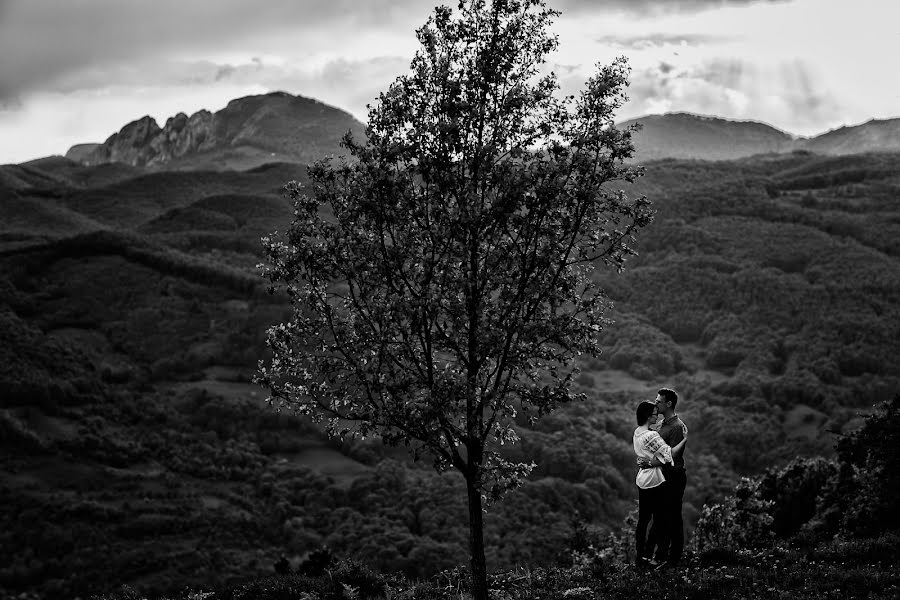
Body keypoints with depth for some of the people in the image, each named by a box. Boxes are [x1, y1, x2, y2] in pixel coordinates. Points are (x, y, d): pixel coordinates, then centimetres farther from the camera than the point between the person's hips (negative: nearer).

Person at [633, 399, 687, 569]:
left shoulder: (637, 432, 7)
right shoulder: (651, 435, -21)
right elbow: (670, 454, -19)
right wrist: (685, 440, -11)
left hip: (642, 477, 9)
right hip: (654, 480, -9)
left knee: (643, 519, 13)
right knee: (659, 519, 1)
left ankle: (639, 555, 18)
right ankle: (647, 556, 1)